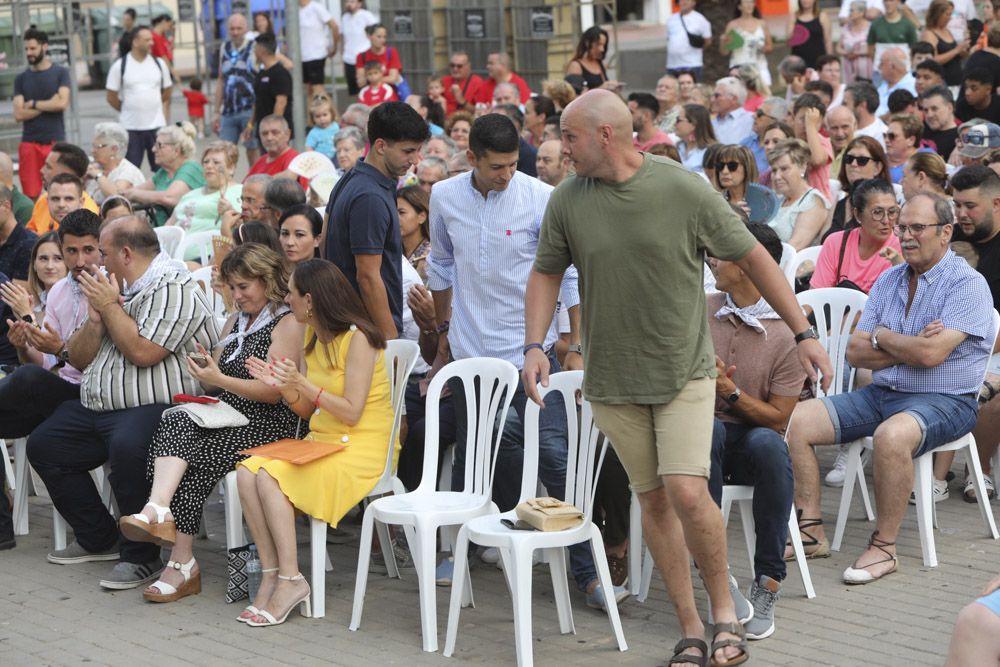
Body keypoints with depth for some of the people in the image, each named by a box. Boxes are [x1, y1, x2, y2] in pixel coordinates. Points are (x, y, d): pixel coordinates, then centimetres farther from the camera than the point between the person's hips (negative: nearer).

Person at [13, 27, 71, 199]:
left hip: (55, 141, -2)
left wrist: (33, 104, -2)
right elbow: (19, 114, 0)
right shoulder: (21, 79, 10)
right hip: (29, 143, 2)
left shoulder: (60, 73, 4)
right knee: (31, 195, -4)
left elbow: (62, 103, -9)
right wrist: (48, 104, -5)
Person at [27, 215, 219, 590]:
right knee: (42, 446, 3)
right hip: (96, 407, 10)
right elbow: (79, 359, 18)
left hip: (151, 408, -10)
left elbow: (143, 352, -22)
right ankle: (99, 540, 11)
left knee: (126, 447, -37)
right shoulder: (112, 288, 18)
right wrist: (95, 319, 0)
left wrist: (110, 307, -9)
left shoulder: (173, 289, -10)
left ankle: (141, 556, -22)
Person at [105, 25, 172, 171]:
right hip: (130, 127, -2)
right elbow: (112, 97, 1)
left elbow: (167, 91, 16)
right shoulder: (119, 66, -5)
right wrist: (128, 111, 6)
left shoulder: (159, 64, 4)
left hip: (156, 125, 2)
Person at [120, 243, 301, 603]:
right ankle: (158, 510, -46)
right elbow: (214, 386, 22)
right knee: (174, 422, -26)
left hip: (267, 424, -7)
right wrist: (204, 368, -1)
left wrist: (219, 379, -19)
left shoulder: (287, 324, -3)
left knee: (193, 461, -26)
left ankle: (182, 564, -22)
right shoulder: (235, 321, 23)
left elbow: (273, 392, -13)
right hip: (226, 414, 7)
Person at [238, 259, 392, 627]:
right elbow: (308, 412, 15)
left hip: (360, 451, -8)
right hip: (320, 442, 8)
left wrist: (303, 384, -21)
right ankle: (271, 575, -19)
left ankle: (289, 580, -22)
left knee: (270, 477, -28)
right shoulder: (313, 337, 14)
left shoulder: (357, 339, -12)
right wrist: (282, 385, -2)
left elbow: (351, 413, -18)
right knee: (247, 471, -17)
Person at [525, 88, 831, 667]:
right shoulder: (567, 201, -2)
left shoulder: (685, 190, -11)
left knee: (687, 493, -16)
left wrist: (803, 332, -3)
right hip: (612, 378, 3)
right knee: (654, 500, 6)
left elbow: (754, 257, -3)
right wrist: (535, 345, -3)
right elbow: (547, 274, 12)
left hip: (684, 370, -3)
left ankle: (724, 608, 6)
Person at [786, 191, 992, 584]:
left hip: (944, 401, -7)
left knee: (891, 435, -39)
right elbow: (855, 353, 5)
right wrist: (909, 347, -10)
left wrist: (881, 337, -4)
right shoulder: (888, 281, 12)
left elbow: (931, 354, -21)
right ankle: (810, 529, -3)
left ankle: (884, 546, -23)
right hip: (881, 393, 7)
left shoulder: (967, 284, -9)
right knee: (796, 420, -8)